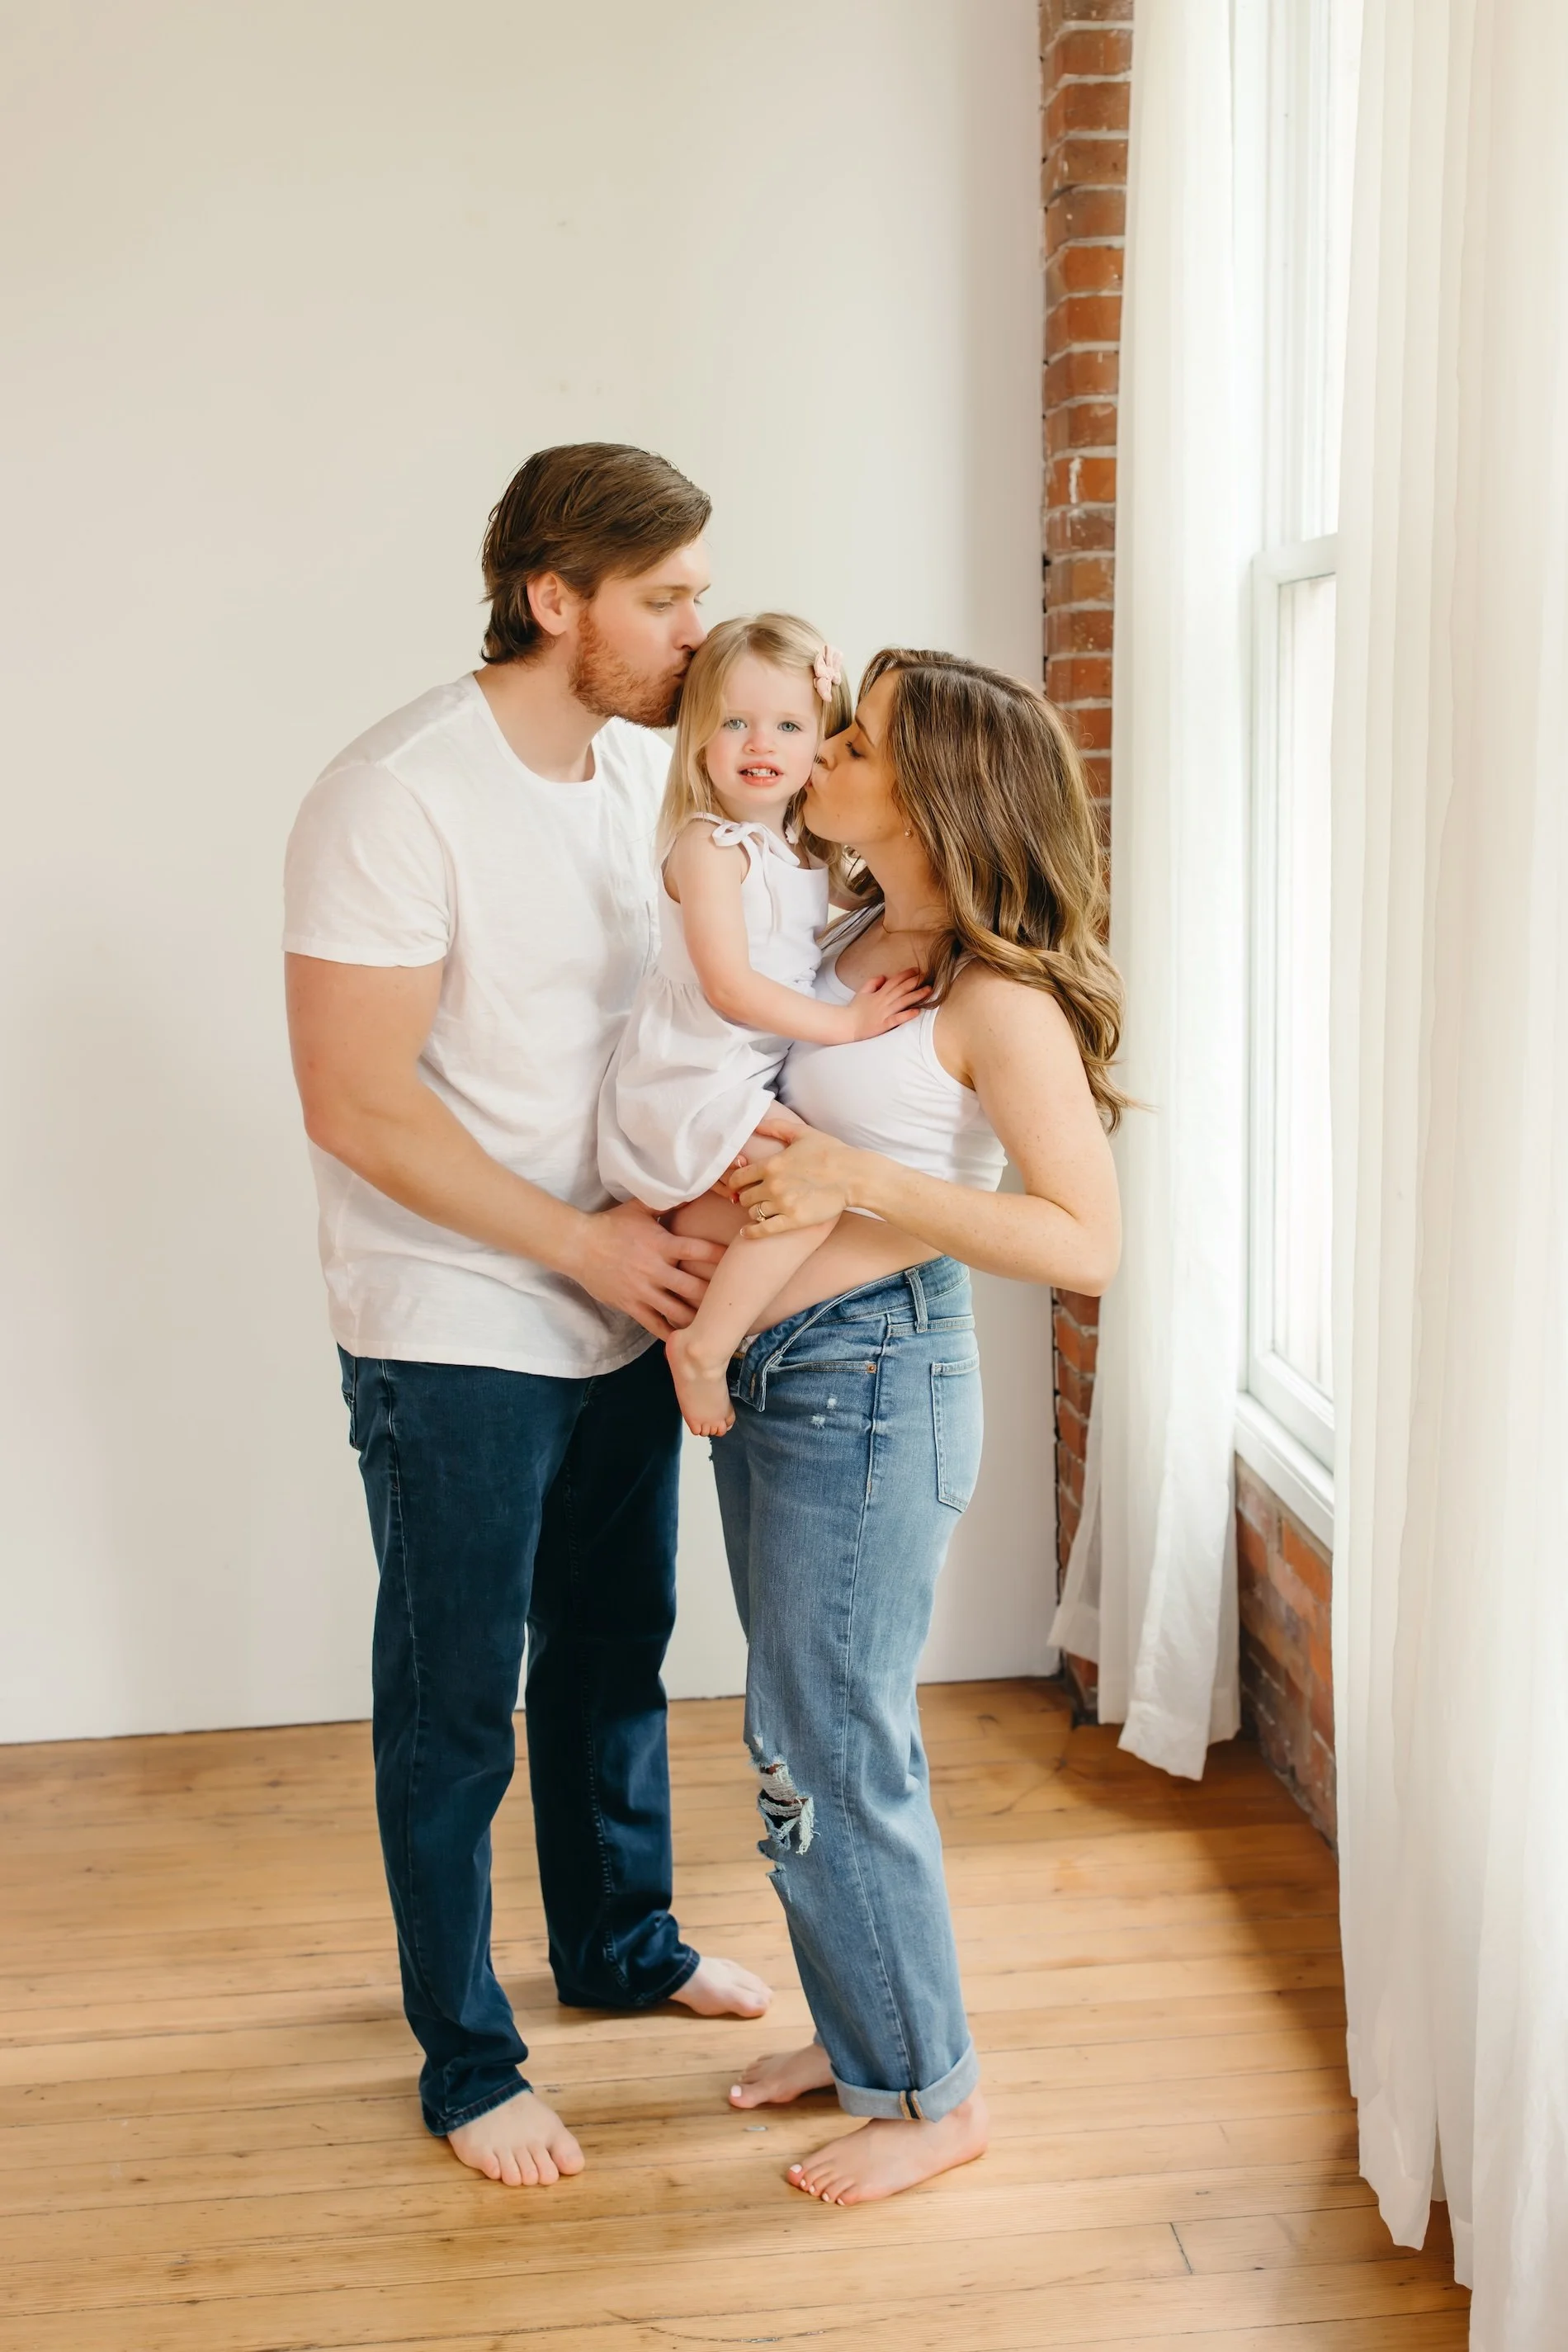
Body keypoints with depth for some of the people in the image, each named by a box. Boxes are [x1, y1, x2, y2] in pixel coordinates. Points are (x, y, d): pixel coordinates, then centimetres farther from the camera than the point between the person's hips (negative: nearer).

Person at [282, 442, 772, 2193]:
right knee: (453, 1711, 8)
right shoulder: (396, 798, -21)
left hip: (621, 1309, 7)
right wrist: (581, 1243, -18)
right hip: (454, 1340, -7)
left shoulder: (644, 770, 3)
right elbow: (355, 1102, -23)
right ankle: (465, 2062, 27)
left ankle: (620, 1944, 44)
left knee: (614, 1648, 22)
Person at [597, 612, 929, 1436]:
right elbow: (730, 986, -20)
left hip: (758, 1081, 9)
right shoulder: (709, 845, -12)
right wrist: (847, 1022, -17)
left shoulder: (809, 855, 13)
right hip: (690, 1083, -9)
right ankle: (703, 1346, -15)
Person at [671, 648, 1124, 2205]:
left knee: (825, 1754, 1)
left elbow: (1087, 1243, -21)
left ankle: (930, 2093, 21)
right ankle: (865, 2028, 37)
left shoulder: (999, 997, -17)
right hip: (765, 1370, 8)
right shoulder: (858, 939, 7)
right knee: (816, 1734, 18)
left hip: (871, 1386, -8)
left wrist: (861, 1178, -24)